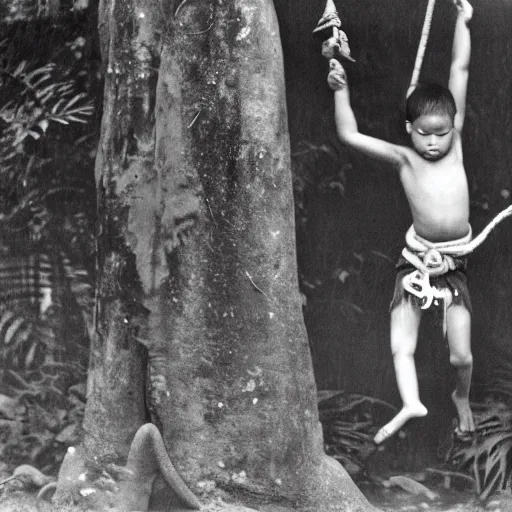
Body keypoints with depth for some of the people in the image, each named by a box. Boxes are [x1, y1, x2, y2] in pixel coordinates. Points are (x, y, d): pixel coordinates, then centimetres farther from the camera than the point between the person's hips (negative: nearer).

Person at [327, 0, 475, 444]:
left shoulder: (454, 143, 0)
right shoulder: (404, 159, -4)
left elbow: (460, 69, 1)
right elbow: (350, 136, -11)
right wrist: (341, 90, -17)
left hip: (454, 263, 1)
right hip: (417, 260, 0)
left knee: (461, 355, 5)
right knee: (400, 346, -5)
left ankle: (463, 397, 32)